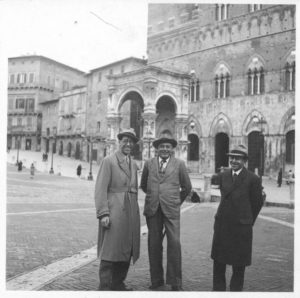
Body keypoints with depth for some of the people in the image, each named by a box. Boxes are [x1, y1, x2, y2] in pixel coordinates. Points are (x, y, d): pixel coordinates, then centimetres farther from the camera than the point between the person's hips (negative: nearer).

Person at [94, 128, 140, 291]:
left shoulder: (133, 164, 17)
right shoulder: (108, 161, -3)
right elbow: (100, 189, -10)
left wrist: (135, 210, 14)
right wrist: (103, 214, -17)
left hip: (131, 212, 7)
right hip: (114, 212, -7)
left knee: (127, 250, 9)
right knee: (110, 250, -4)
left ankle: (118, 283, 21)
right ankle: (104, 287, 4)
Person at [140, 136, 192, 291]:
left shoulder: (179, 164, 4)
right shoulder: (148, 163, 9)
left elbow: (187, 187, 13)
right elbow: (143, 185, 22)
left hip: (171, 209, -2)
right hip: (152, 209, 2)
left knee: (174, 243, -8)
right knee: (154, 244, 4)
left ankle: (175, 281, 3)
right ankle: (156, 279, 15)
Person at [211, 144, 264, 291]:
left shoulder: (253, 179, -8)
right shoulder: (222, 176, 5)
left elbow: (258, 202, 1)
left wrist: (249, 220, 8)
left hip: (241, 226, -4)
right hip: (222, 224, 4)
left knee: (239, 263, 7)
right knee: (218, 260, 11)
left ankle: (236, 289, 22)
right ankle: (218, 288, 25)